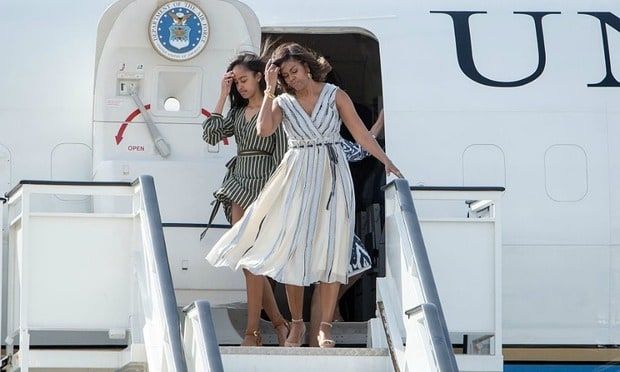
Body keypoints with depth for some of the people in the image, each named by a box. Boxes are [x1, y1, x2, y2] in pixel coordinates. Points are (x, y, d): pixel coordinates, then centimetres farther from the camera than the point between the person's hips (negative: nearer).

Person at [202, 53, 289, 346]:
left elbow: (282, 156, -8)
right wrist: (223, 95, 7)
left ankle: (252, 333, -6)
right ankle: (278, 322, 13)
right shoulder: (238, 112, 17)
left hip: (261, 184, -7)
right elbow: (211, 134, 7)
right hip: (238, 184, 7)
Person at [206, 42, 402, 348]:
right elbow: (264, 129, -12)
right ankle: (297, 324, 7)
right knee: (293, 247, -2)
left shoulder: (335, 96, 4)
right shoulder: (283, 103, 7)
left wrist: (386, 161, -5)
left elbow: (360, 133, 2)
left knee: (330, 250, -5)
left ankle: (325, 328, -6)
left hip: (332, 176, -1)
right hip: (297, 177, 1)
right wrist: (270, 89, -9)